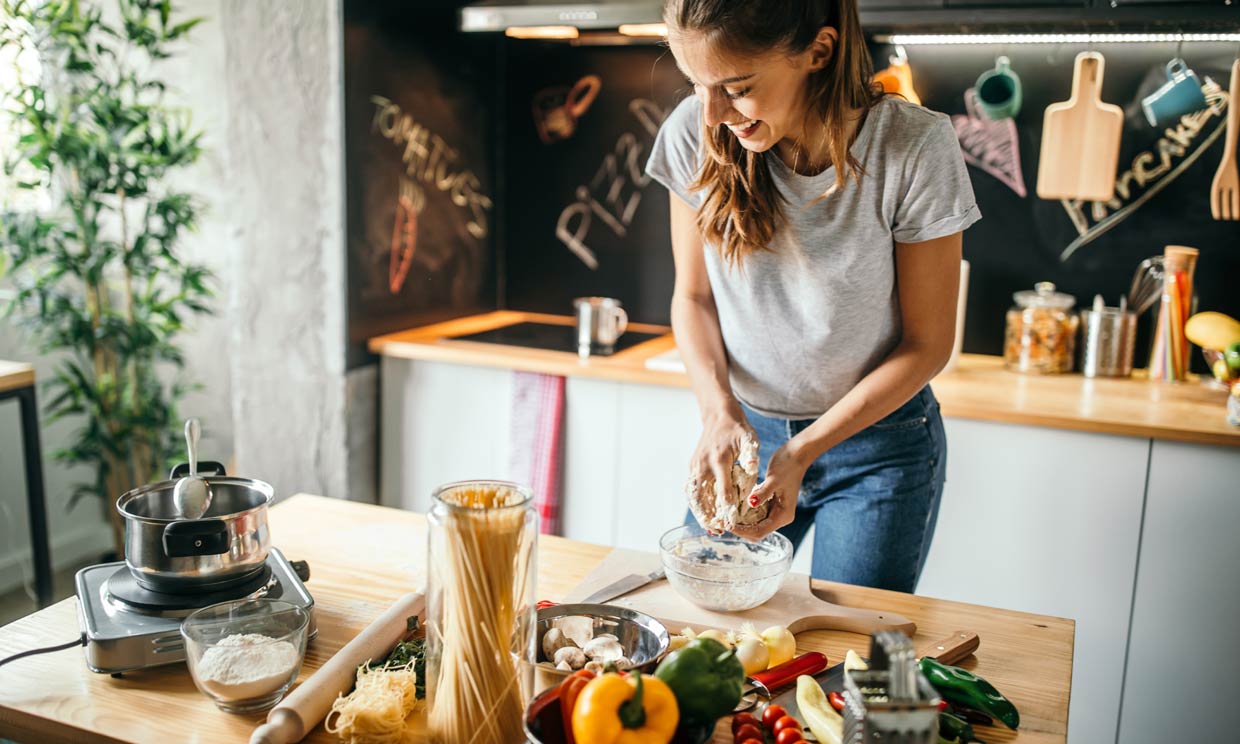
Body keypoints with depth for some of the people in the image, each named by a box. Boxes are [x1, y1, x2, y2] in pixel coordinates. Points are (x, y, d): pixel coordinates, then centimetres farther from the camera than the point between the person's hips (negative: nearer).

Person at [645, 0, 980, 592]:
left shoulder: (915, 149, -21)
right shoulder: (694, 134, -14)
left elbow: (927, 343, -12)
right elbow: (693, 297, -1)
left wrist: (803, 452, -19)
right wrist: (719, 410, -18)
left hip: (877, 439, -2)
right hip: (744, 429, 3)